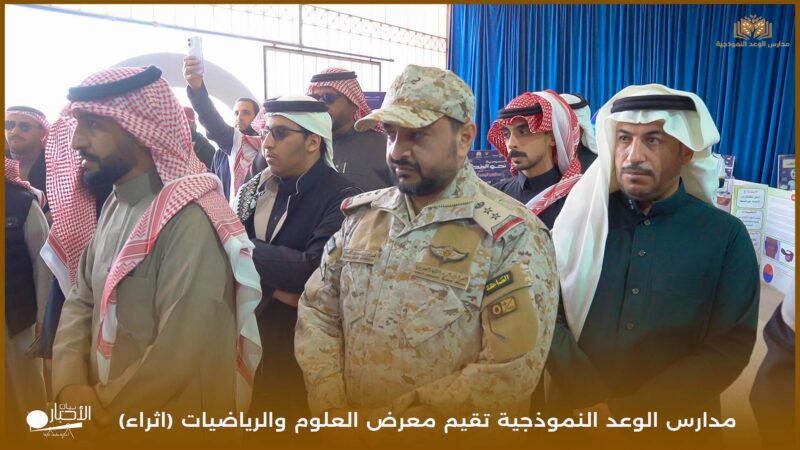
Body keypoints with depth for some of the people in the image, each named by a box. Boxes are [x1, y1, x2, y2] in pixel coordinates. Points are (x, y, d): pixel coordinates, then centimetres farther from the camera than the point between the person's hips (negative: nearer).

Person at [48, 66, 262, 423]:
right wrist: (69, 384, -12)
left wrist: (104, 407, -14)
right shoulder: (113, 206, 5)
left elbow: (180, 356, -28)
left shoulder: (190, 219, -25)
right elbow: (80, 301, 4)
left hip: (172, 417, -7)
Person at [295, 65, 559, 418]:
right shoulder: (361, 214, -1)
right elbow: (316, 311, 1)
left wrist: (385, 418, -21)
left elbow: (509, 376, -23)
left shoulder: (512, 236, -18)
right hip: (347, 410, 5)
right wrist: (330, 405, -12)